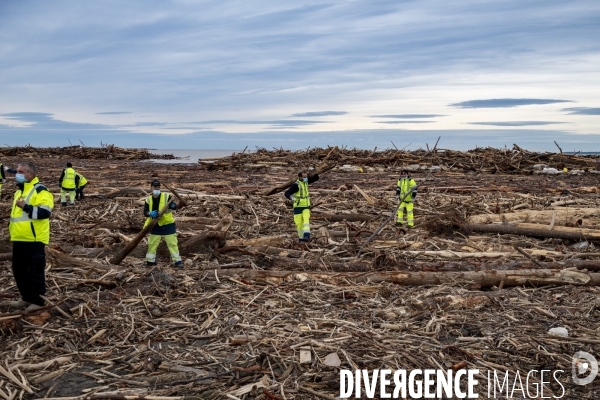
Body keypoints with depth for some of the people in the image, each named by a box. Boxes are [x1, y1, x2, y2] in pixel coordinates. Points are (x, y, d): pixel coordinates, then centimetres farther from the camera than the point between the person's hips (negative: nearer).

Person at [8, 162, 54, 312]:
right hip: (19, 240, 9)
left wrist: (25, 207, -26)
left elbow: (45, 212, -23)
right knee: (19, 270, 15)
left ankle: (37, 300, 7)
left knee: (35, 271, -2)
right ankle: (27, 298, 27)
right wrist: (12, 232, 23)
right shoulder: (19, 191, 17)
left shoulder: (40, 190, -11)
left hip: (34, 240, -9)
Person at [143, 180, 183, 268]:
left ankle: (178, 261, -2)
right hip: (156, 225, 3)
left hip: (168, 224, -3)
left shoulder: (166, 196, -8)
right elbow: (145, 212, -4)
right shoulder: (148, 200, 1)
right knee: (152, 243, 11)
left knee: (172, 243, -5)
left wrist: (172, 205, -39)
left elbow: (174, 206, -15)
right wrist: (150, 213, -26)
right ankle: (151, 260, 26)